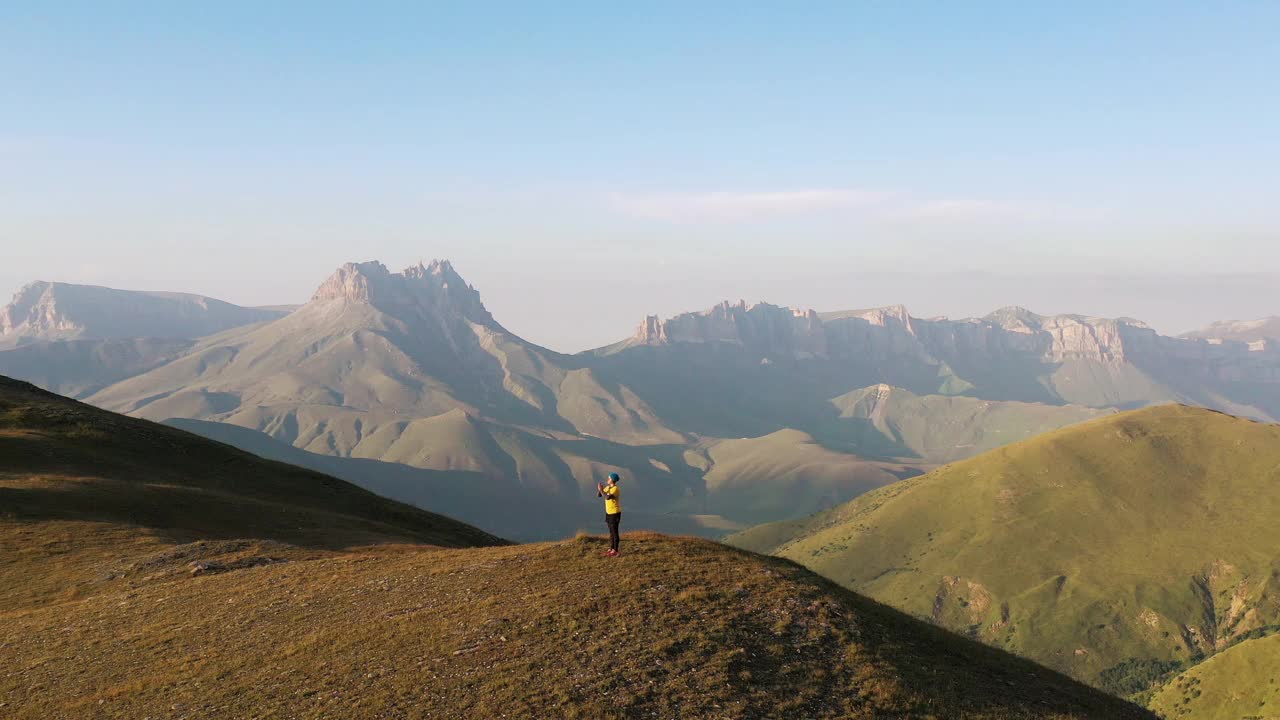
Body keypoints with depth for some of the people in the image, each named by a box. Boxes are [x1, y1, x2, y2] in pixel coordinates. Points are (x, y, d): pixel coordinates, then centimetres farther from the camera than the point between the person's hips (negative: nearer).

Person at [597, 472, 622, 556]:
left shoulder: (615, 489, -20)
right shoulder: (607, 487, 7)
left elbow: (607, 497, -31)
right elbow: (598, 495, 8)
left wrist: (601, 490, -22)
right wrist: (599, 489, -11)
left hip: (615, 513, -9)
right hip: (609, 512, 9)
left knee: (614, 532, -2)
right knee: (611, 531, 14)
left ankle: (615, 551, 4)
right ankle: (611, 549, 22)